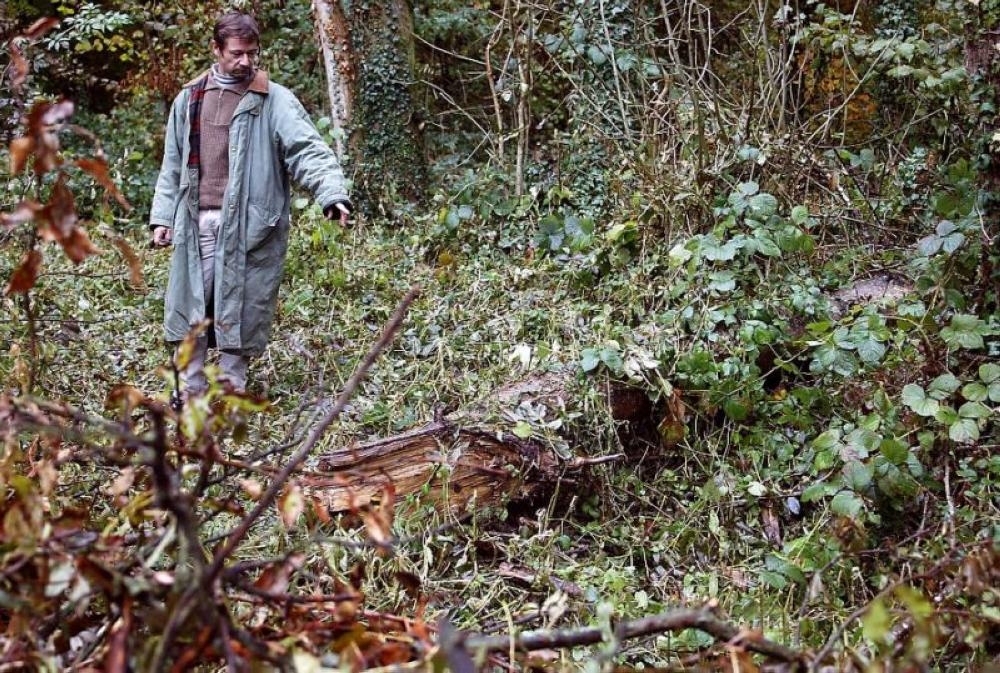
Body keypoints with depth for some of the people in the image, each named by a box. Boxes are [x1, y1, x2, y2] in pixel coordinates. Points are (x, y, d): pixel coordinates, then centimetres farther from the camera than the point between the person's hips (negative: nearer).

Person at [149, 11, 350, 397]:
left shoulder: (275, 101, -2)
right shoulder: (189, 99, 12)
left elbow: (308, 150, -14)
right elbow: (173, 164, 17)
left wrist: (332, 193, -30)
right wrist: (163, 216, 10)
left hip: (247, 225, -3)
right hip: (196, 223, 4)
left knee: (238, 311, 3)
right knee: (190, 308, 6)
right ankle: (191, 397, 18)